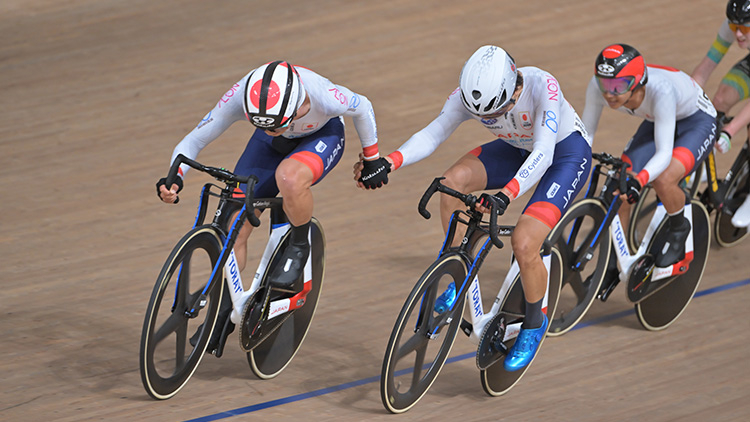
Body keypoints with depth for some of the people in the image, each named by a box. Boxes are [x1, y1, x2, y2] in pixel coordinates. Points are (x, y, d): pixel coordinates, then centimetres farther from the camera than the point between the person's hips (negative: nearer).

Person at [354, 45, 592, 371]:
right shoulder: (468, 95, -23)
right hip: (517, 150, 5)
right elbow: (431, 134, -27)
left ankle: (534, 323, 5)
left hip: (567, 152, -5)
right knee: (452, 181, -23)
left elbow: (544, 153, -45)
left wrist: (506, 194, -60)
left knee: (523, 244, -23)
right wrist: (387, 163, -44)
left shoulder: (542, 87, -37)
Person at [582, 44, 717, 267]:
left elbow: (664, 153, -42)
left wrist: (638, 181, -59)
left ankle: (679, 230, 2)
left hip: (697, 121, -5)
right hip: (655, 122, 5)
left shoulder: (660, 90, -42)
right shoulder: (599, 86, -28)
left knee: (663, 180, -30)